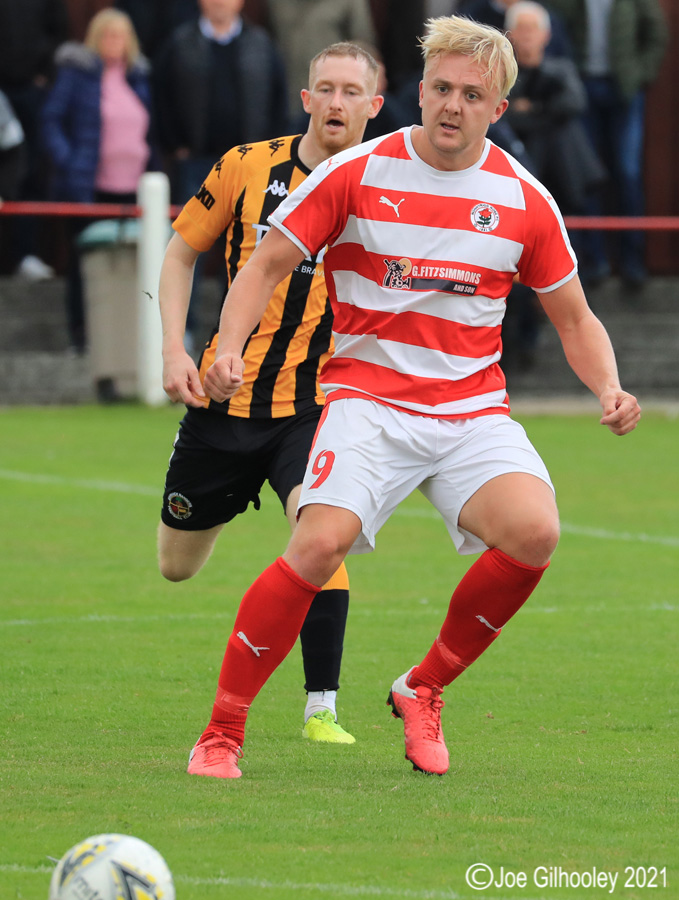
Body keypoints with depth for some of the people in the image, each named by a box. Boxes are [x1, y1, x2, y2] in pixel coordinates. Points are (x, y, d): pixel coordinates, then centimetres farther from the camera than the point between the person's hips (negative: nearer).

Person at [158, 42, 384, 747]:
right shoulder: (247, 168, -3)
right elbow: (181, 253, 8)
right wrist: (175, 351, -3)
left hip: (316, 404, -2)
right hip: (226, 398, 2)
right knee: (176, 565, 13)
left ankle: (321, 709, -19)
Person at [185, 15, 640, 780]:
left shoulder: (524, 200, 3)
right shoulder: (356, 173, -3)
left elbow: (574, 320, 13)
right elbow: (266, 265, 4)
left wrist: (609, 389, -6)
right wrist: (229, 349, -14)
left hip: (473, 410, 2)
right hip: (368, 397, -2)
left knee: (533, 531, -25)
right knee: (320, 544, -26)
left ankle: (423, 690, -1)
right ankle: (222, 731, -10)